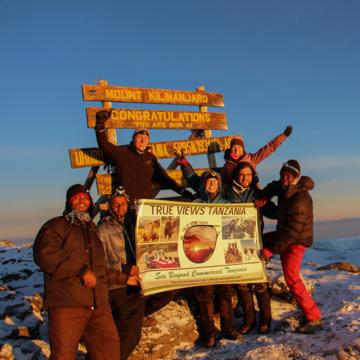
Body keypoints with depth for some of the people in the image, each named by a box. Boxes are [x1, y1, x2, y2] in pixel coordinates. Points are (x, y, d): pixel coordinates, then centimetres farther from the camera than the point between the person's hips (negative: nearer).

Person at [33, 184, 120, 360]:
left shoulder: (93, 230, 23)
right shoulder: (56, 225, -1)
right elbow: (44, 255, -18)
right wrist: (82, 271, -19)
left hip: (98, 303, 7)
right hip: (67, 303, -6)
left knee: (110, 345, 12)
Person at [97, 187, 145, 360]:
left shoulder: (131, 225, 11)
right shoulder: (103, 229, -7)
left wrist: (137, 268, -8)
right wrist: (124, 277, -13)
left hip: (135, 286, 6)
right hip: (118, 289, -6)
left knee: (132, 335, 14)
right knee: (126, 337, -2)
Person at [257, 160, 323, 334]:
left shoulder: (299, 201, -30)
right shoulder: (285, 188, -4)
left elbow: (292, 232, -29)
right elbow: (273, 187, 21)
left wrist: (272, 249, -23)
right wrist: (265, 197, -1)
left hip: (296, 241, -10)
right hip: (283, 233, 10)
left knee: (292, 279, -9)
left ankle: (314, 319, 1)